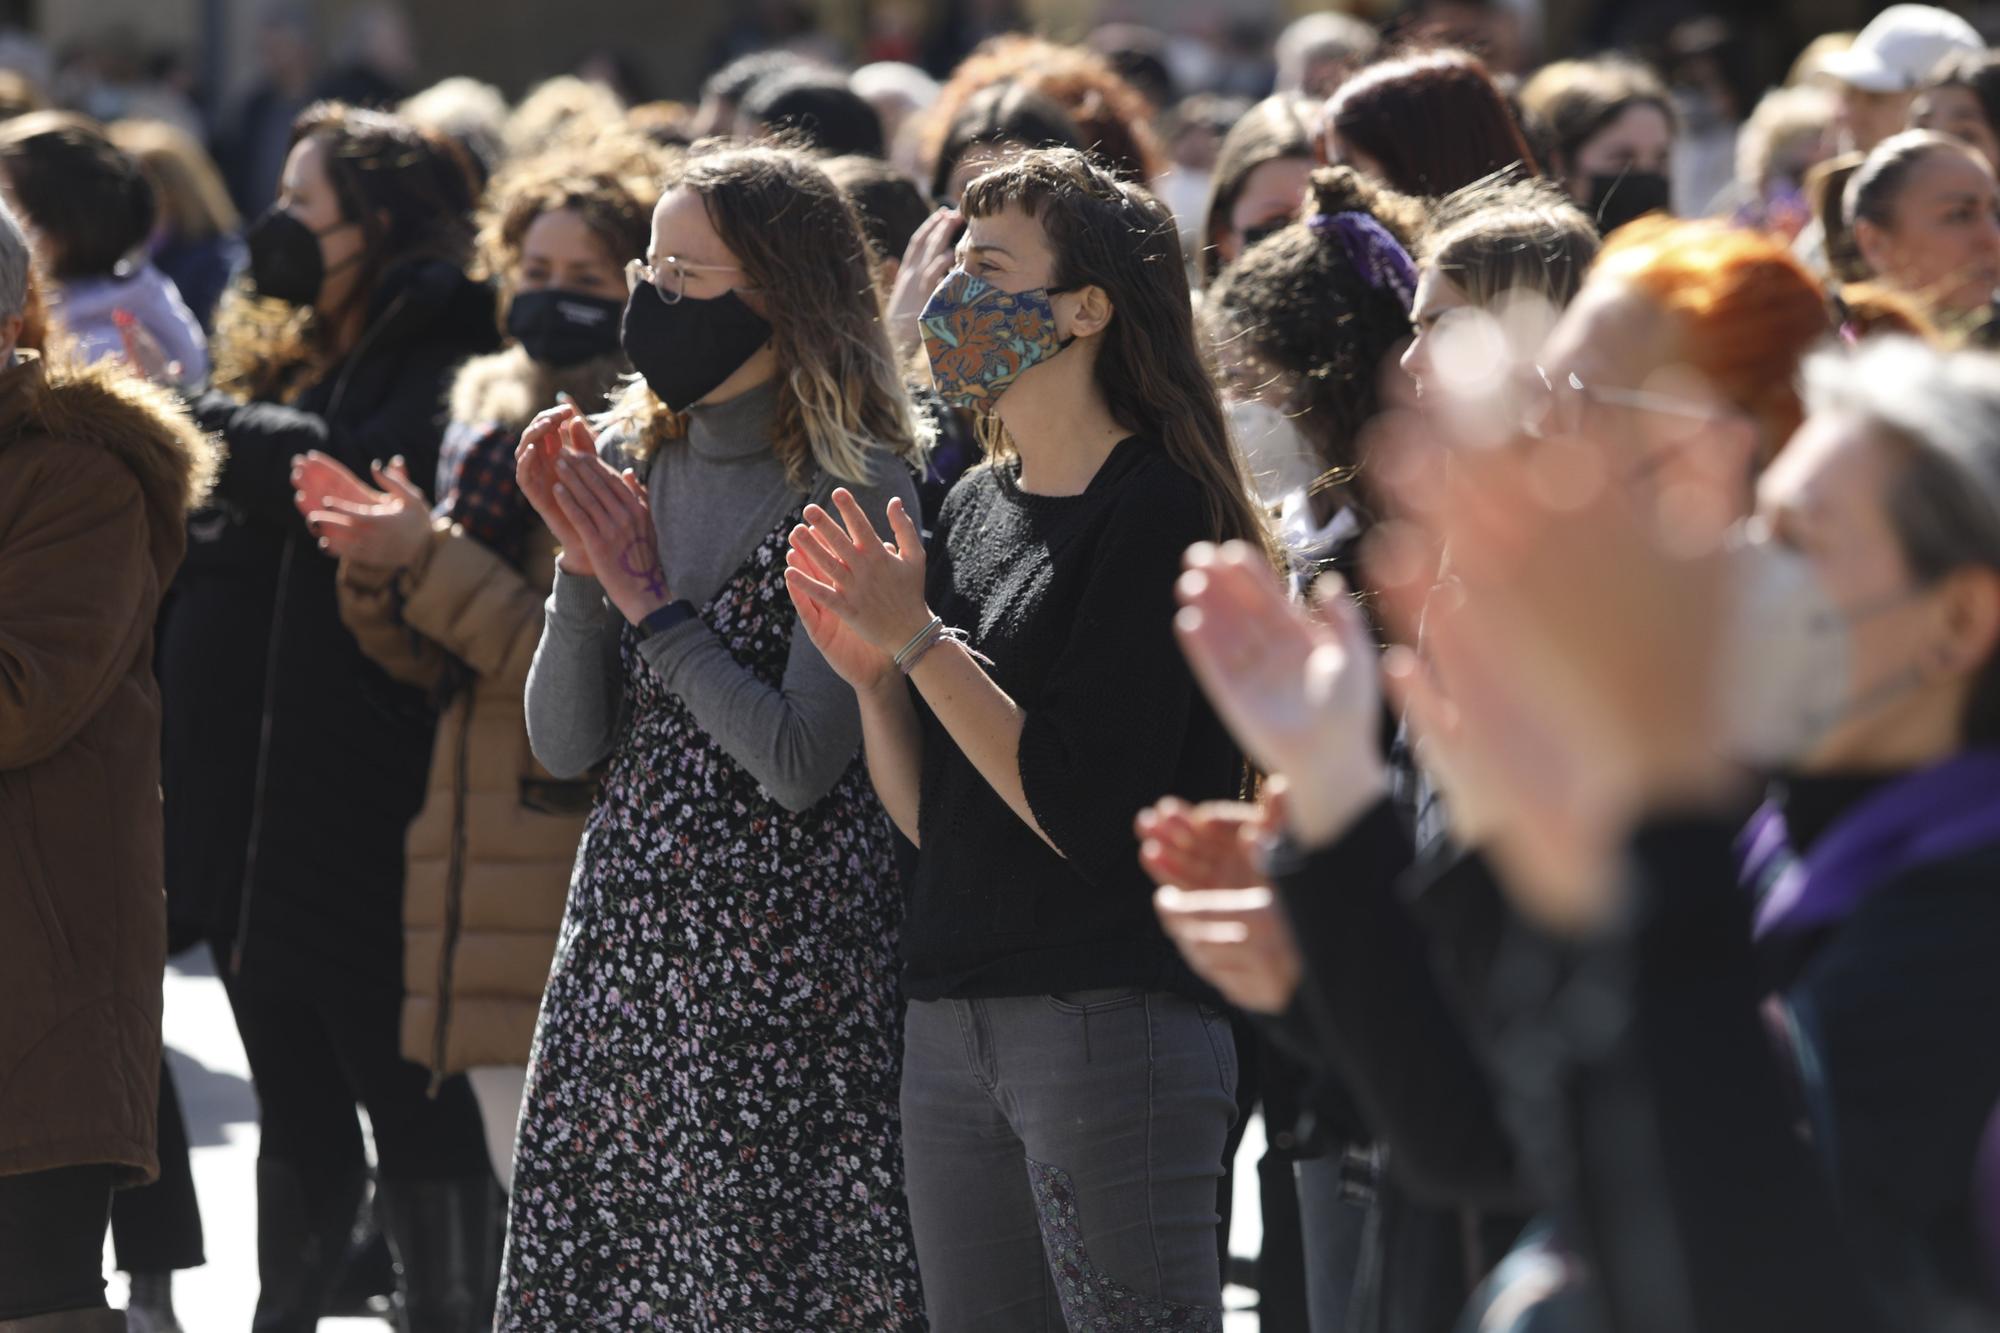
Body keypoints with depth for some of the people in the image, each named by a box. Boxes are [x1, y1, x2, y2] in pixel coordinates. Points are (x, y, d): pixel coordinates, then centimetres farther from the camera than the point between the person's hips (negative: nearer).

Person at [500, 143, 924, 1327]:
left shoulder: (854, 491, -10)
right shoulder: (630, 460, 9)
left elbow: (799, 764, -17)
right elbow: (564, 746, 7)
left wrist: (651, 599, -12)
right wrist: (583, 565, -7)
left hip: (783, 955, -6)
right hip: (627, 937, 6)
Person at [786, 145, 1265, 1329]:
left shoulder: (1157, 511, -10)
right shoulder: (976, 508, 14)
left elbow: (1090, 818, -17)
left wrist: (921, 642, -14)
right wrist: (873, 673, -3)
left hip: (1116, 1016, -8)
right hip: (952, 1021, 8)